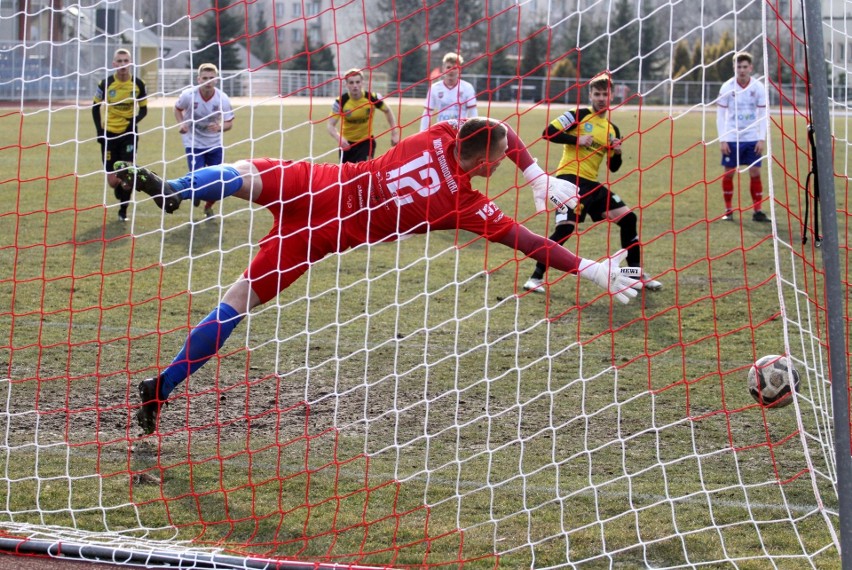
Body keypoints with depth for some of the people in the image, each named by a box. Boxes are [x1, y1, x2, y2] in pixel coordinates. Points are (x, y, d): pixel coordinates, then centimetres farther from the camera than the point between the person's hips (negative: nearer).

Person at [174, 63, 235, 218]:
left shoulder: (222, 99, -16)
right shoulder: (189, 95, -17)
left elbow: (229, 122, -8)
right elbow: (178, 108, 3)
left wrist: (220, 127, -31)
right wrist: (181, 123, -15)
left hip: (215, 144, 2)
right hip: (194, 143, -2)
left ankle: (209, 206, 33)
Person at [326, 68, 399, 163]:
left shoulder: (372, 98, -18)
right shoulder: (341, 101, -20)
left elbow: (387, 111, 2)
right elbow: (331, 125, -21)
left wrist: (394, 133, -1)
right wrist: (339, 138, -42)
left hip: (366, 142, -1)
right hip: (347, 143, 1)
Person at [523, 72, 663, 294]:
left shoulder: (612, 130, 15)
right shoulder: (579, 116, -2)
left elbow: (613, 167, 18)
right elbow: (548, 133, -10)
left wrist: (617, 153, -3)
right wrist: (577, 139, -17)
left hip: (592, 183, 7)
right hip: (569, 178, -7)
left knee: (628, 218, 4)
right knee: (566, 226, -23)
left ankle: (637, 274, 15)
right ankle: (536, 277, -13)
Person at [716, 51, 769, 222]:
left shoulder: (758, 87, -2)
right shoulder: (727, 87, -5)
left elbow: (763, 114, 1)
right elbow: (720, 115, -2)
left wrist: (762, 139, -6)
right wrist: (722, 139, -8)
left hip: (752, 139, 1)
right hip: (732, 138, -1)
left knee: (755, 173, -2)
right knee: (728, 173, 1)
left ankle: (758, 211, 4)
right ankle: (728, 211, 10)